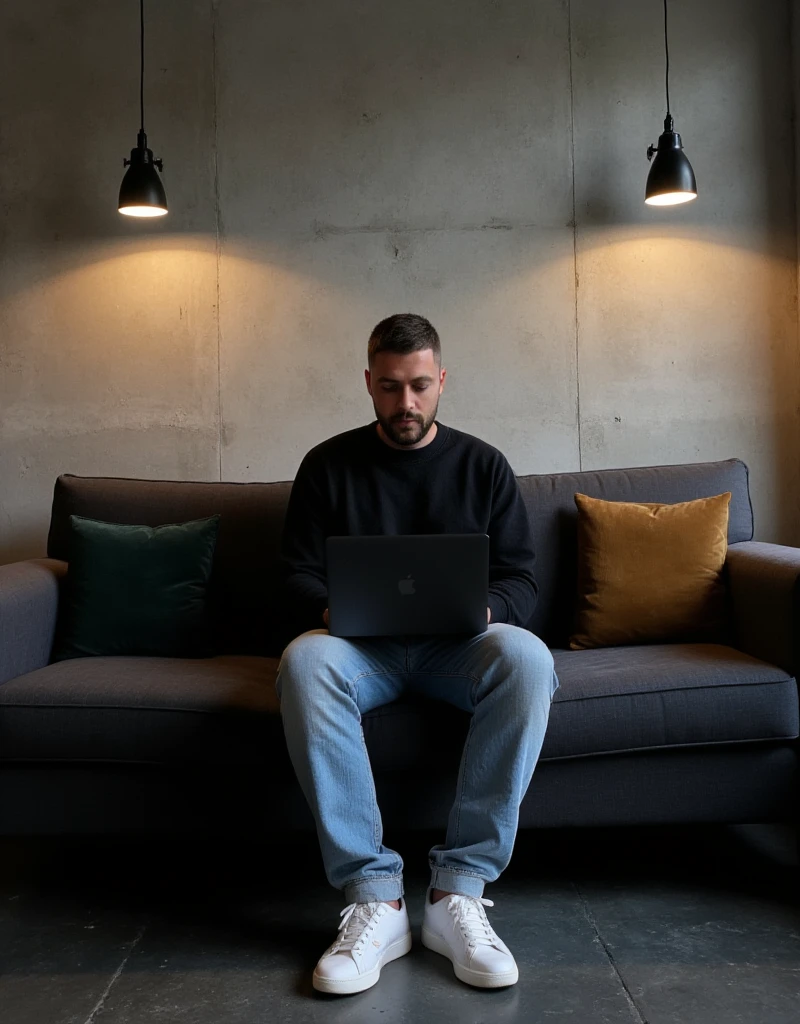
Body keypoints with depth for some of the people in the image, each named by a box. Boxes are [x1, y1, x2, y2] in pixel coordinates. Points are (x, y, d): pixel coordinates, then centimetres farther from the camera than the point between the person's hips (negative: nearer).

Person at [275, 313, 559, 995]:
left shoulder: (483, 465, 10)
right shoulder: (329, 464, 9)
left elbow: (521, 579, 6)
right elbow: (297, 574, 6)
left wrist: (484, 611, -18)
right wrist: (328, 611, -18)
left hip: (458, 645, 1)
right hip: (360, 646, 0)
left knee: (526, 657, -34)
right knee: (303, 660, -35)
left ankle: (460, 890, -28)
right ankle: (374, 896, -31)